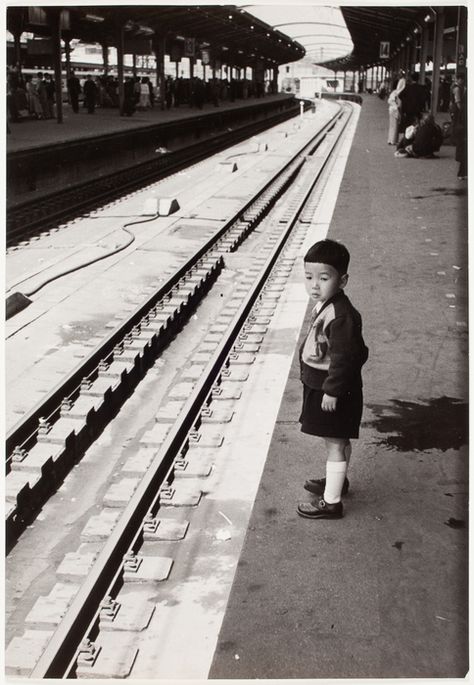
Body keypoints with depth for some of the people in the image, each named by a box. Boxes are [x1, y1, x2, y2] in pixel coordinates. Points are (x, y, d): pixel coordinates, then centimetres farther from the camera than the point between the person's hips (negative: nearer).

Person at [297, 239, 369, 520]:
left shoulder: (342, 316, -28)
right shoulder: (324, 305, 3)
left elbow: (344, 358, -28)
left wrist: (332, 391, -23)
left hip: (334, 391, -9)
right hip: (320, 385, 9)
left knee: (335, 443, 2)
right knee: (339, 441, 26)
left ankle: (331, 502, 12)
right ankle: (338, 480, 45)